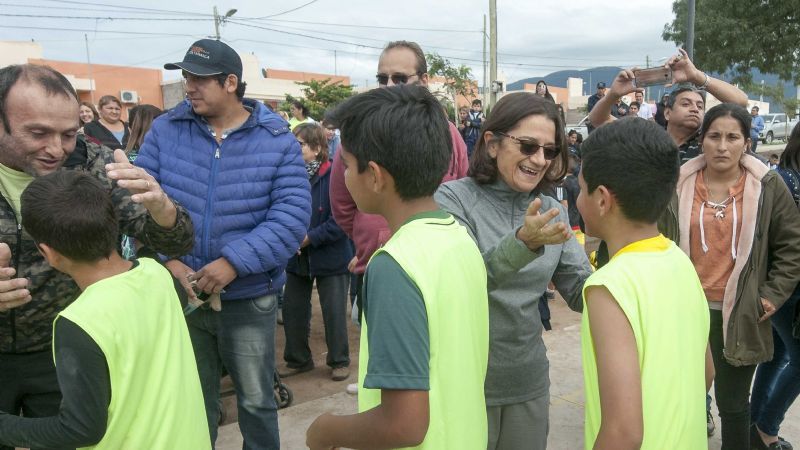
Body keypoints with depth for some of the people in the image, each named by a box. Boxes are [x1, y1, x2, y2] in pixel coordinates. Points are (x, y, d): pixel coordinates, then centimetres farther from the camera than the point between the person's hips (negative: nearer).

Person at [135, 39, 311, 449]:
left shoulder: (277, 141, -8)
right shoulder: (164, 131, -1)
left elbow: (292, 216, -16)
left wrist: (233, 263, -23)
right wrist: (168, 261, -17)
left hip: (250, 298, -2)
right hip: (179, 294, 2)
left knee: (256, 400, 16)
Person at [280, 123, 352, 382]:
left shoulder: (334, 178, -17)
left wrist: (306, 238, -21)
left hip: (331, 258, -5)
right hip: (297, 258, 5)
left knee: (334, 312, 7)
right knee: (292, 310, 13)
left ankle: (339, 361, 27)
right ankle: (298, 360, 33)